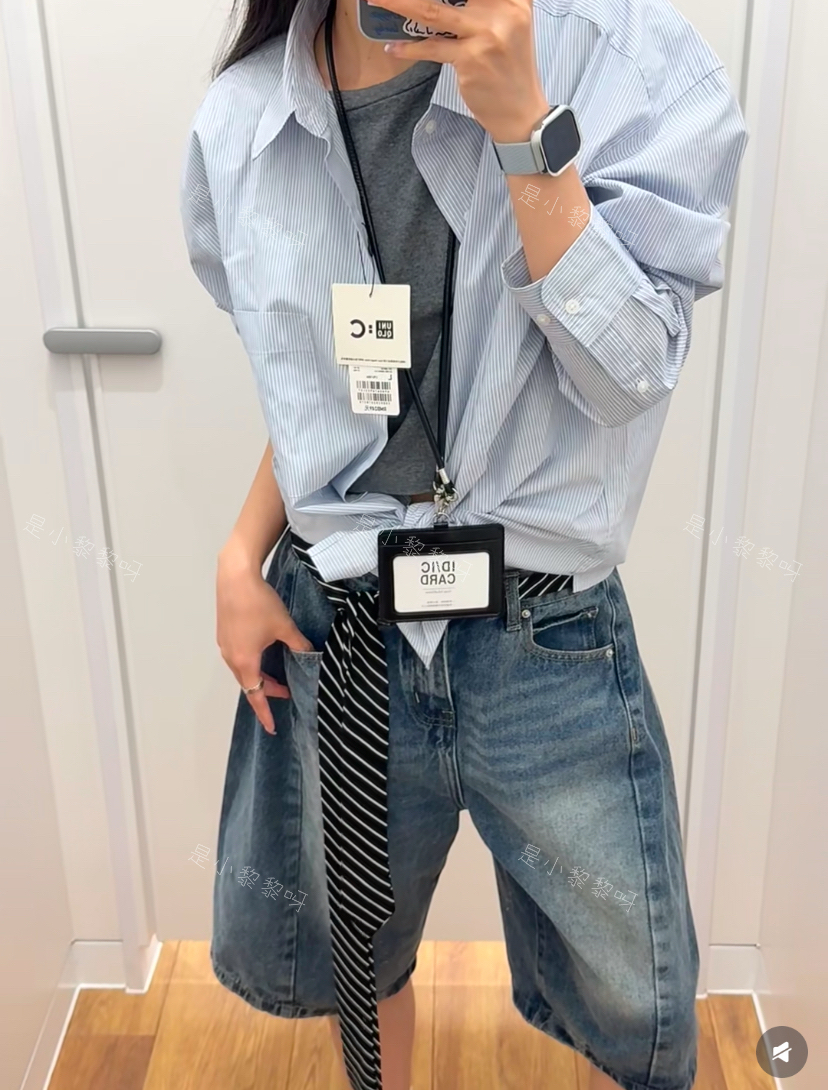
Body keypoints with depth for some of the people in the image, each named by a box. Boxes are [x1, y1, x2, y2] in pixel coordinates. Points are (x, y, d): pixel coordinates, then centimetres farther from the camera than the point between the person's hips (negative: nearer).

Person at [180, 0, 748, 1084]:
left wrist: (522, 123, -23)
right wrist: (242, 556, 0)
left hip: (546, 642, -2)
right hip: (331, 638, 3)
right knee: (351, 955, 24)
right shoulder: (239, 123, 1)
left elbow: (629, 375, -16)